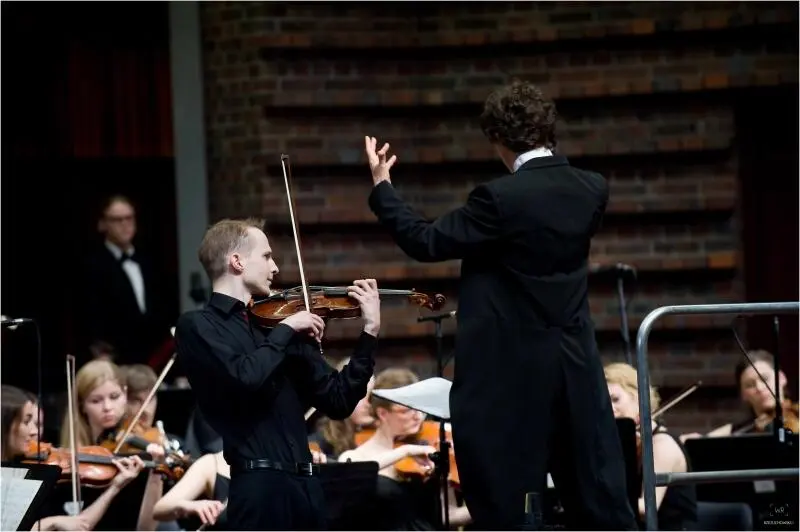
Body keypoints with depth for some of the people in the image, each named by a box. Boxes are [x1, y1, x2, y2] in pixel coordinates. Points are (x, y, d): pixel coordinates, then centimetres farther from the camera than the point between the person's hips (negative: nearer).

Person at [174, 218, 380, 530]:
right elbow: (245, 377, -20)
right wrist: (286, 330, -5)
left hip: (305, 485, 7)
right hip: (261, 486, -7)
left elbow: (338, 401, 16)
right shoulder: (198, 326, 0)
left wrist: (370, 332, 11)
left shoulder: (274, 327, 17)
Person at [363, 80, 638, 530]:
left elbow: (426, 242, -9)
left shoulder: (501, 197, -17)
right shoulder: (592, 190, 2)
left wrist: (382, 188, 4)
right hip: (574, 366, 6)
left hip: (509, 367, -6)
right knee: (601, 495, 9)